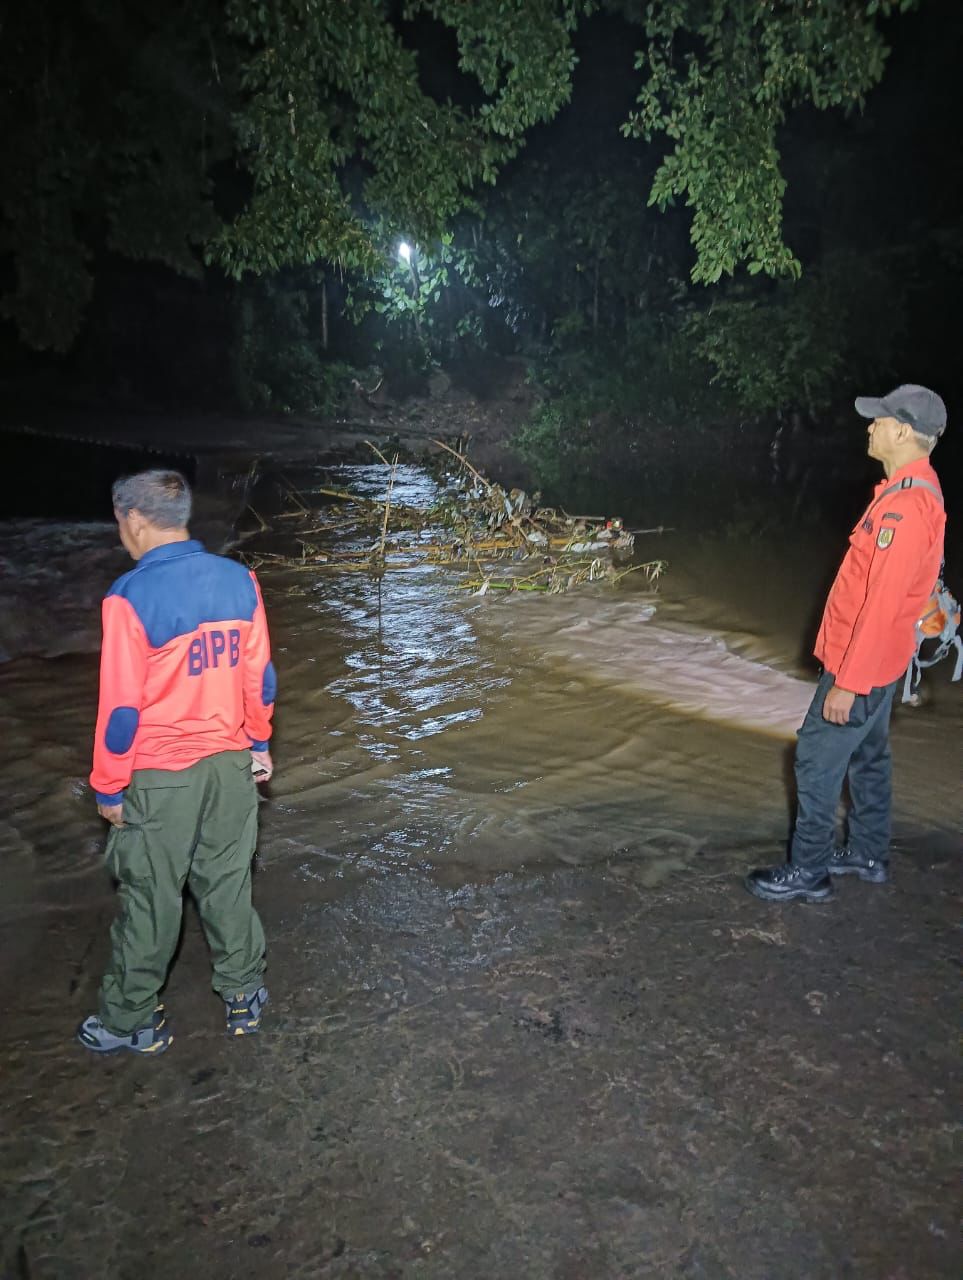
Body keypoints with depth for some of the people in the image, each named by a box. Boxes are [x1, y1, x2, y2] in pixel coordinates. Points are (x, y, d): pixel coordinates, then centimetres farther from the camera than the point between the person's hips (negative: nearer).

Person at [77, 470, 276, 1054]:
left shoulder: (131, 597, -19)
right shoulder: (239, 580, -4)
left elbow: (122, 705, -16)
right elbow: (259, 674, 3)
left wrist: (109, 787, -4)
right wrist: (258, 742, 16)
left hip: (159, 776, -4)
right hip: (231, 763, 5)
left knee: (151, 898, 11)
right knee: (228, 883, 18)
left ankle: (132, 1020, 28)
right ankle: (244, 996, 32)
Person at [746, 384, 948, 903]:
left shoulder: (906, 504, -25)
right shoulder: (916, 490, 8)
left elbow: (882, 604, -27)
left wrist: (846, 682, -24)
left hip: (861, 664, -10)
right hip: (878, 660, 10)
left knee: (817, 760, -1)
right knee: (867, 756, 19)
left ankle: (808, 871, 10)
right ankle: (868, 855, 33)